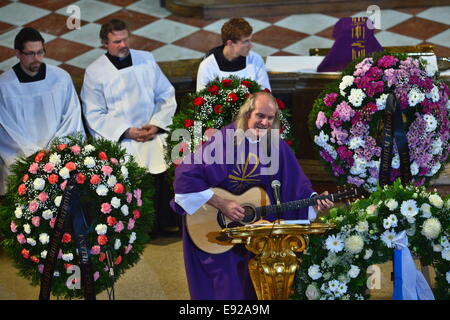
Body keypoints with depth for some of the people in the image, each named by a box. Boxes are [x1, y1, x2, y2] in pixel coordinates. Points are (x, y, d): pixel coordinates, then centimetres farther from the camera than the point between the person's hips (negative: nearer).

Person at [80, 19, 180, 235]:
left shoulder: (146, 60, 11)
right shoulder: (94, 72, 1)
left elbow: (167, 95, 12)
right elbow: (94, 115, -1)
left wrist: (156, 124, -5)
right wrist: (127, 131, -12)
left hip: (152, 133, 3)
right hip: (116, 137, -3)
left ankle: (167, 221, -2)